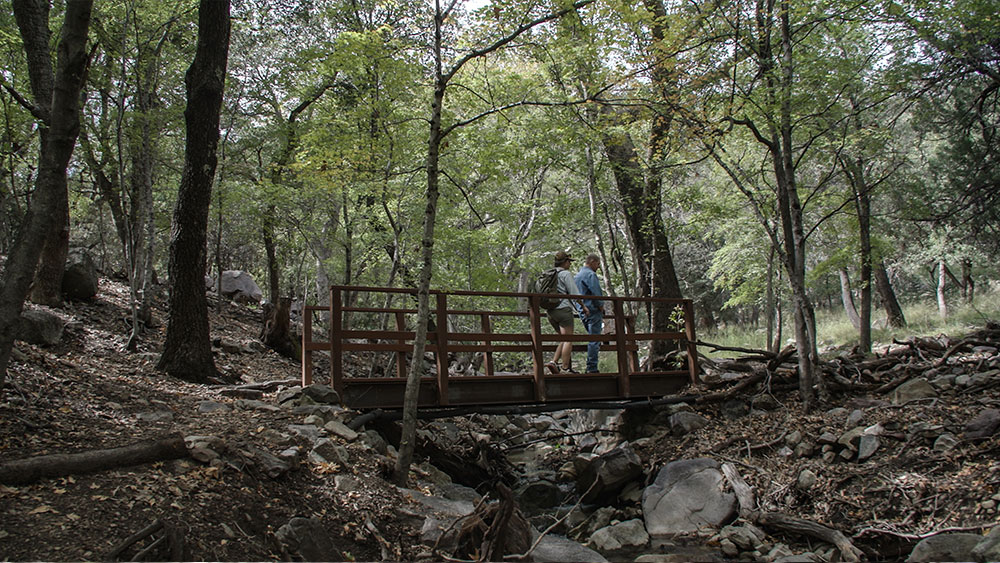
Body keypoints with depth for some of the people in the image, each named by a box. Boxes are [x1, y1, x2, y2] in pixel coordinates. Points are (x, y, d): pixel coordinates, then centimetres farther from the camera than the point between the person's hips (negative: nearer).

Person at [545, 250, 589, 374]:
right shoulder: (566, 274, -5)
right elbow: (574, 293, -10)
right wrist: (584, 306, 2)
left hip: (551, 311, 8)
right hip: (563, 308, -8)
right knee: (568, 340, -4)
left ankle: (554, 362, 2)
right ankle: (565, 369, -7)